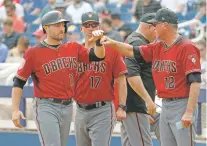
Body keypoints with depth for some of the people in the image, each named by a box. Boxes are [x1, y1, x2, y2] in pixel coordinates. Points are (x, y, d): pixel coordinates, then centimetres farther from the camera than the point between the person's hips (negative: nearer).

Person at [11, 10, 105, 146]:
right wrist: (15, 110, -13)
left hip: (68, 107, 6)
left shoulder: (73, 48, 9)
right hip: (46, 108, -6)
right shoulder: (34, 52, -5)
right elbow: (19, 82, -5)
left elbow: (97, 56, 2)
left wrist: (98, 41, -19)